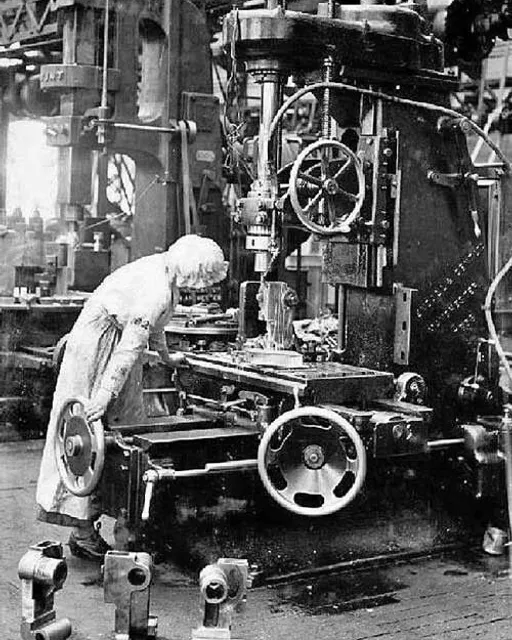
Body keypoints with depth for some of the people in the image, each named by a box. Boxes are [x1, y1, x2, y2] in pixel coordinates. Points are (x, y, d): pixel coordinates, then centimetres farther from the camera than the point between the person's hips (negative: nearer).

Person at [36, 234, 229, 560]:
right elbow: (130, 346, -31)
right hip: (98, 347, -10)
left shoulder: (163, 268, 3)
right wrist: (105, 394, -33)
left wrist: (165, 356, 35)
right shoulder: (157, 292, -27)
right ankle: (83, 533, -1)